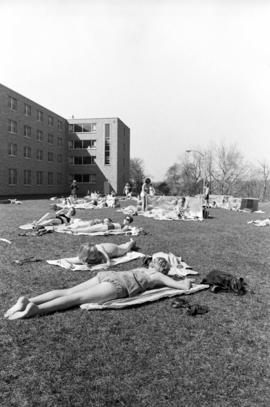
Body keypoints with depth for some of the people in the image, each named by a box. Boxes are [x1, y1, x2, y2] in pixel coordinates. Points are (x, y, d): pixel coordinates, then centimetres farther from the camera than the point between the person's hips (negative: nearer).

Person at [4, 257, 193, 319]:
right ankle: (36, 309, -34)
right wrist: (185, 281, 39)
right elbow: (184, 286, 15)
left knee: (67, 291, -4)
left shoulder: (143, 269, 35)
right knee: (77, 298, -20)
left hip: (106, 274, 7)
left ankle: (28, 300, -16)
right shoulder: (158, 276, 16)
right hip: (117, 285, -6)